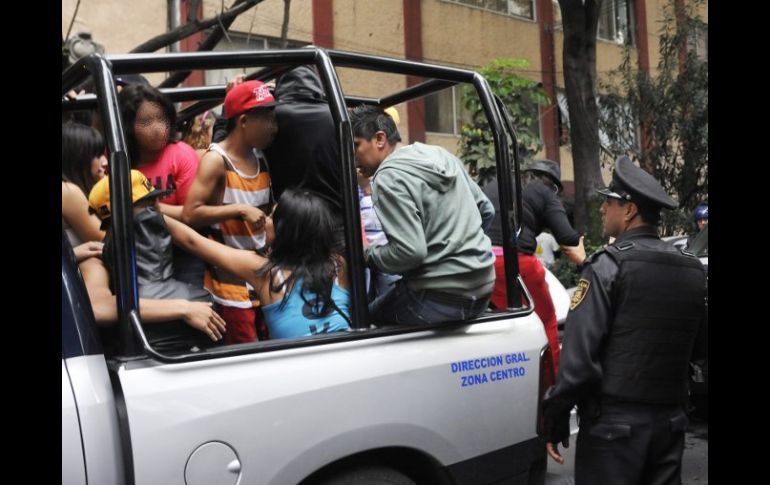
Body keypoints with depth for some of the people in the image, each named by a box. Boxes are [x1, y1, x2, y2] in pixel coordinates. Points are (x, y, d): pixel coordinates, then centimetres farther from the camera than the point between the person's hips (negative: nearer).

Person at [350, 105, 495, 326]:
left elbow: (410, 251, -22)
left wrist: (366, 255, -6)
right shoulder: (442, 155, 10)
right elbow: (486, 210, 17)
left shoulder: (388, 177, -14)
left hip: (442, 297, -8)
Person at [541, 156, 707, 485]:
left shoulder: (608, 266, -13)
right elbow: (694, 348, 13)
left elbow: (579, 355, -17)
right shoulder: (692, 270, 6)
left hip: (615, 422, -6)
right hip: (671, 420, 6)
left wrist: (554, 421, -10)